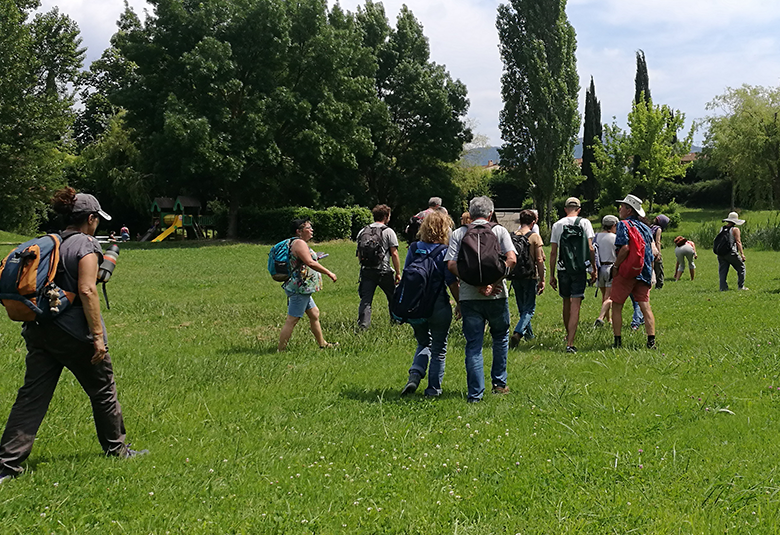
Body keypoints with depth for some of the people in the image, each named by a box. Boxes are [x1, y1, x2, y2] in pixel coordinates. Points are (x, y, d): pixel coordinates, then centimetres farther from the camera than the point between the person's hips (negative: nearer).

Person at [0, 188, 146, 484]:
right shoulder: (86, 245, -10)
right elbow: (86, 290, -19)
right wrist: (98, 335, -18)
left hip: (39, 330, 7)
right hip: (73, 333, -7)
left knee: (32, 396, 4)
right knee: (103, 391, 12)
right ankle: (117, 449, 26)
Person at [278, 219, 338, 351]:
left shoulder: (300, 243, 17)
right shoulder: (299, 243, -16)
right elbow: (310, 263, -25)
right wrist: (329, 273, -19)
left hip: (303, 289, 11)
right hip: (300, 288, -11)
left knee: (314, 314, 20)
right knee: (292, 320, -7)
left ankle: (322, 344, 32)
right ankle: (280, 349, -4)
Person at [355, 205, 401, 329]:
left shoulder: (362, 232, 10)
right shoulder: (388, 232, -3)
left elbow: (358, 254, 13)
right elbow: (394, 254, -6)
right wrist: (398, 273, -1)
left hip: (366, 271, 3)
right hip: (384, 271, -3)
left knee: (366, 300, 2)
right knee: (393, 297, 16)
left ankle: (362, 324, -10)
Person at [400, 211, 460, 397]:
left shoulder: (413, 248, 0)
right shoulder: (445, 252, -11)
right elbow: (452, 283, -11)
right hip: (439, 306, -3)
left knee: (423, 343, 23)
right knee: (438, 349, 12)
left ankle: (414, 375, 0)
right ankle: (433, 389, 16)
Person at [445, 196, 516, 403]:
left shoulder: (458, 234, 6)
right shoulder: (499, 231, 4)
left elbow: (451, 265, -6)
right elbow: (511, 259, -9)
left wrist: (477, 284, -9)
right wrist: (494, 283, -10)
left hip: (468, 296, 1)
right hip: (497, 296, 0)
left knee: (473, 345, 4)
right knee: (500, 337, 21)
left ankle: (475, 394, -1)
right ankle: (499, 383, 26)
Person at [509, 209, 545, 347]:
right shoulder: (535, 237, -8)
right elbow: (539, 260, -10)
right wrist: (542, 280, -3)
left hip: (515, 276, 4)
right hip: (530, 276, -4)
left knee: (522, 308, 19)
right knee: (529, 308, 1)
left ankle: (529, 333, 32)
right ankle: (518, 333, -19)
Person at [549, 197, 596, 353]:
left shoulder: (557, 225, 6)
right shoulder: (584, 222, 0)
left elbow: (553, 252, 5)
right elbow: (590, 248, -7)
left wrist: (551, 275, 10)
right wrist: (594, 269, 3)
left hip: (562, 268, 3)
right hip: (579, 268, -3)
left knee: (566, 302, 20)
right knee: (575, 306, -6)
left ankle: (568, 334, 37)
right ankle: (570, 343, -15)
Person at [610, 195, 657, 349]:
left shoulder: (624, 224, -7)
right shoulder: (645, 227, 14)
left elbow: (625, 248, -20)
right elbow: (653, 250, 13)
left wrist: (615, 266, -11)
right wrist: (650, 273, 18)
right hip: (643, 272, 6)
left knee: (617, 307, 4)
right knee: (645, 306, 4)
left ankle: (618, 341, 3)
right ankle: (651, 342, -2)